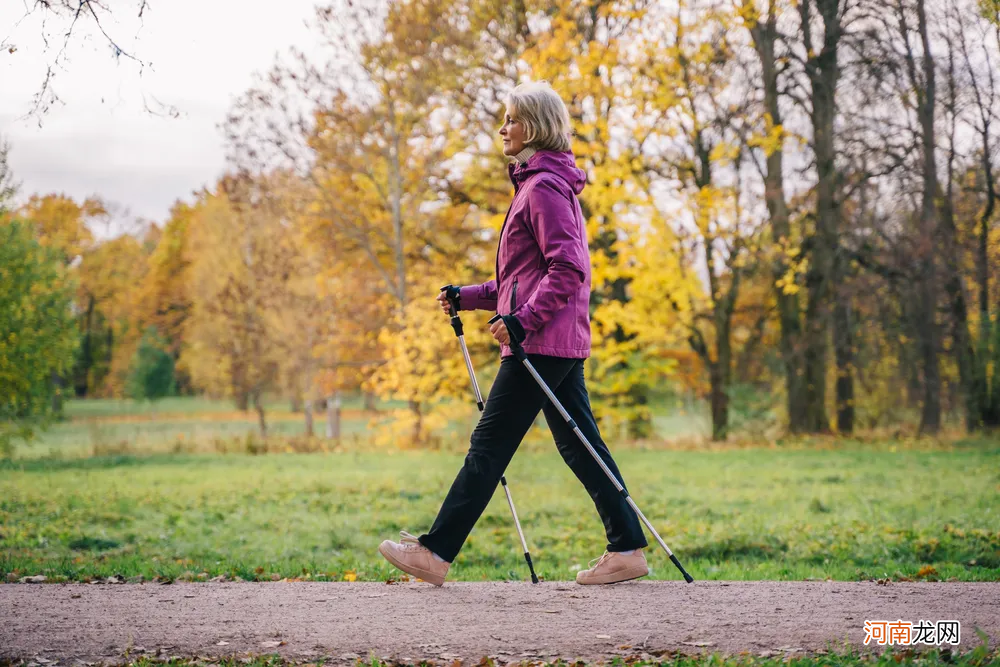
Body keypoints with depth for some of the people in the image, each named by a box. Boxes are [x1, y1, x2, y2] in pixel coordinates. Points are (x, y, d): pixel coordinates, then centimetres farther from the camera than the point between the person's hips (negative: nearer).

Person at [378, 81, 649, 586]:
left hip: (544, 342, -10)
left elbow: (568, 269, -21)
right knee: (579, 444, 9)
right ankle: (628, 549, 10)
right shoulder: (538, 185, 20)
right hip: (561, 341, 10)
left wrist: (523, 319, -26)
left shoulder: (545, 188, -12)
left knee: (489, 445, -6)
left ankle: (436, 552, -1)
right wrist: (467, 297, 16)